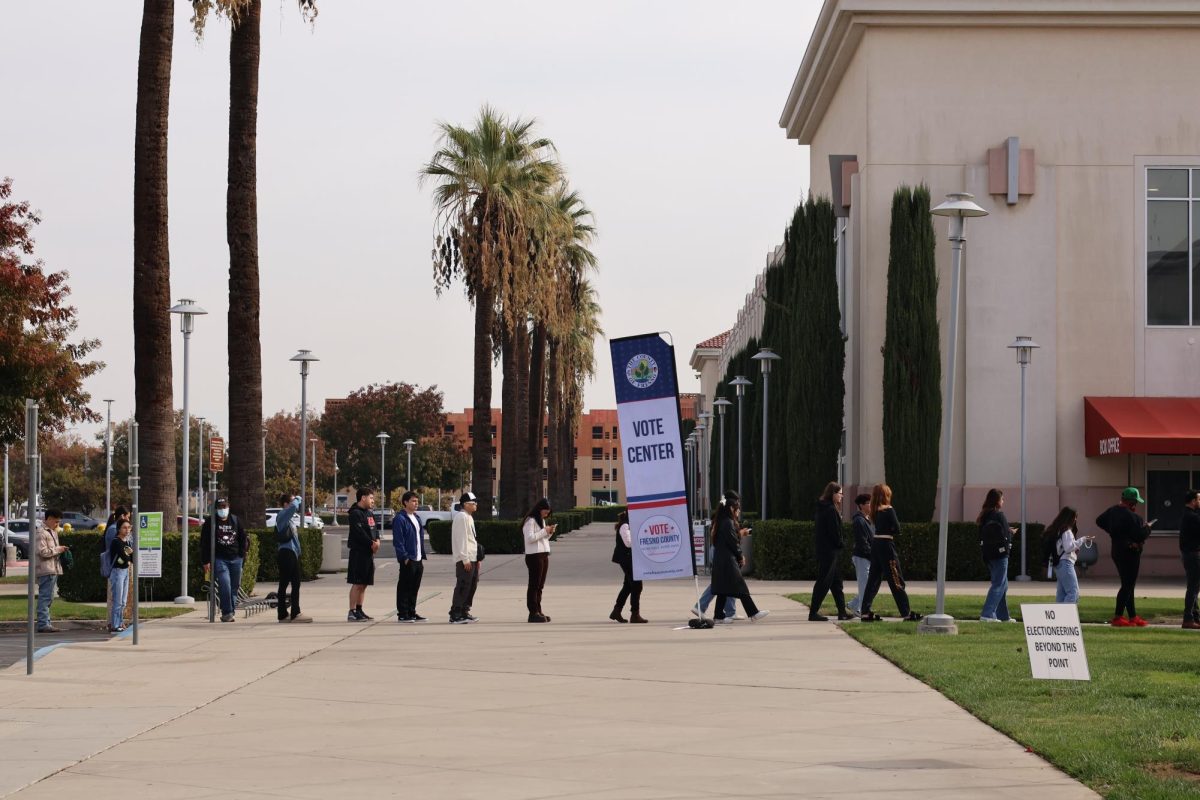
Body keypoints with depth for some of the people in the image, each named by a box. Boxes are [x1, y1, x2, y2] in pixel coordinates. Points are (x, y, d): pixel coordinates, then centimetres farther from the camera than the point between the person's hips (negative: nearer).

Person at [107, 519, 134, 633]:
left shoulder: (127, 541, 11)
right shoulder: (116, 541, -14)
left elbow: (133, 559, 7)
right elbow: (124, 557, -21)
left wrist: (131, 553, -12)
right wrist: (129, 557, -1)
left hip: (126, 571, 8)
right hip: (117, 571, -8)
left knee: (123, 602, 12)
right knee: (117, 601, -7)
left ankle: (120, 623, 19)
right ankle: (114, 625, -4)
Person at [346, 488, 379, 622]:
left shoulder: (369, 513, 18)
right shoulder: (355, 513, -11)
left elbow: (374, 529, 17)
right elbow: (359, 532, -19)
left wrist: (377, 540, -3)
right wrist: (371, 543, -15)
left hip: (369, 552, 9)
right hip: (358, 552, -9)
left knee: (364, 584, 11)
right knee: (357, 583, -9)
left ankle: (359, 610, 17)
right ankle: (352, 612, -7)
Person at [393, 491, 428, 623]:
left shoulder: (417, 519, 18)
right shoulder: (400, 519, -10)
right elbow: (398, 540, -15)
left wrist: (423, 555, 16)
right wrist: (404, 557, -19)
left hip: (418, 560, 9)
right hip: (408, 560, -9)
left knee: (414, 587, 12)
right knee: (404, 587, -4)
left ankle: (411, 613, 20)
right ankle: (402, 614, 0)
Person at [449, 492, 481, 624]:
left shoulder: (469, 517, 19)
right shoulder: (461, 517, -12)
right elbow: (461, 539, -18)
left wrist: (477, 558, 21)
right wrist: (465, 559, -21)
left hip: (472, 558, 10)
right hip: (465, 559, -10)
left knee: (472, 585, 13)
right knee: (463, 586, -10)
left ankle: (464, 612, 20)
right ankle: (455, 615, -9)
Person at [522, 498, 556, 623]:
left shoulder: (542, 520, 20)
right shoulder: (530, 521, -9)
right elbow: (530, 538, -19)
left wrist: (549, 533, 7)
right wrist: (544, 531, -15)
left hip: (544, 555, 9)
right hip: (534, 556, -9)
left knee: (540, 586, 9)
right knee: (534, 585, -9)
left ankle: (538, 611, 11)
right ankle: (533, 613, -10)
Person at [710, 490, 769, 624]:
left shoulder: (719, 522, 14)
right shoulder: (729, 523, -15)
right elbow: (733, 543, -15)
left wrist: (740, 533, 20)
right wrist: (740, 557, -3)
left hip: (719, 561, 10)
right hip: (729, 561, -10)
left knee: (722, 590, 10)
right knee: (741, 588, -5)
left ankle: (719, 616, 8)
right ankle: (753, 613, -3)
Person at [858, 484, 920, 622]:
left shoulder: (874, 510, 9)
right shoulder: (888, 510, -11)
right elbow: (897, 529, -12)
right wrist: (891, 531, 6)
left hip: (875, 544, 7)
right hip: (886, 545, -7)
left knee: (873, 579, 10)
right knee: (896, 581, -2)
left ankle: (866, 612, 6)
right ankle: (907, 613, 2)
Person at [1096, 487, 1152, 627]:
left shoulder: (1112, 511, 6)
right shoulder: (1132, 516, -22)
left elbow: (1099, 521, 22)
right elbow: (1140, 535, -25)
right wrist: (1147, 528, -5)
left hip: (1117, 551, 10)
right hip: (1130, 552, -10)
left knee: (1128, 585, 16)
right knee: (1128, 585, -4)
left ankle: (1133, 616, 21)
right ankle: (1117, 617, -7)